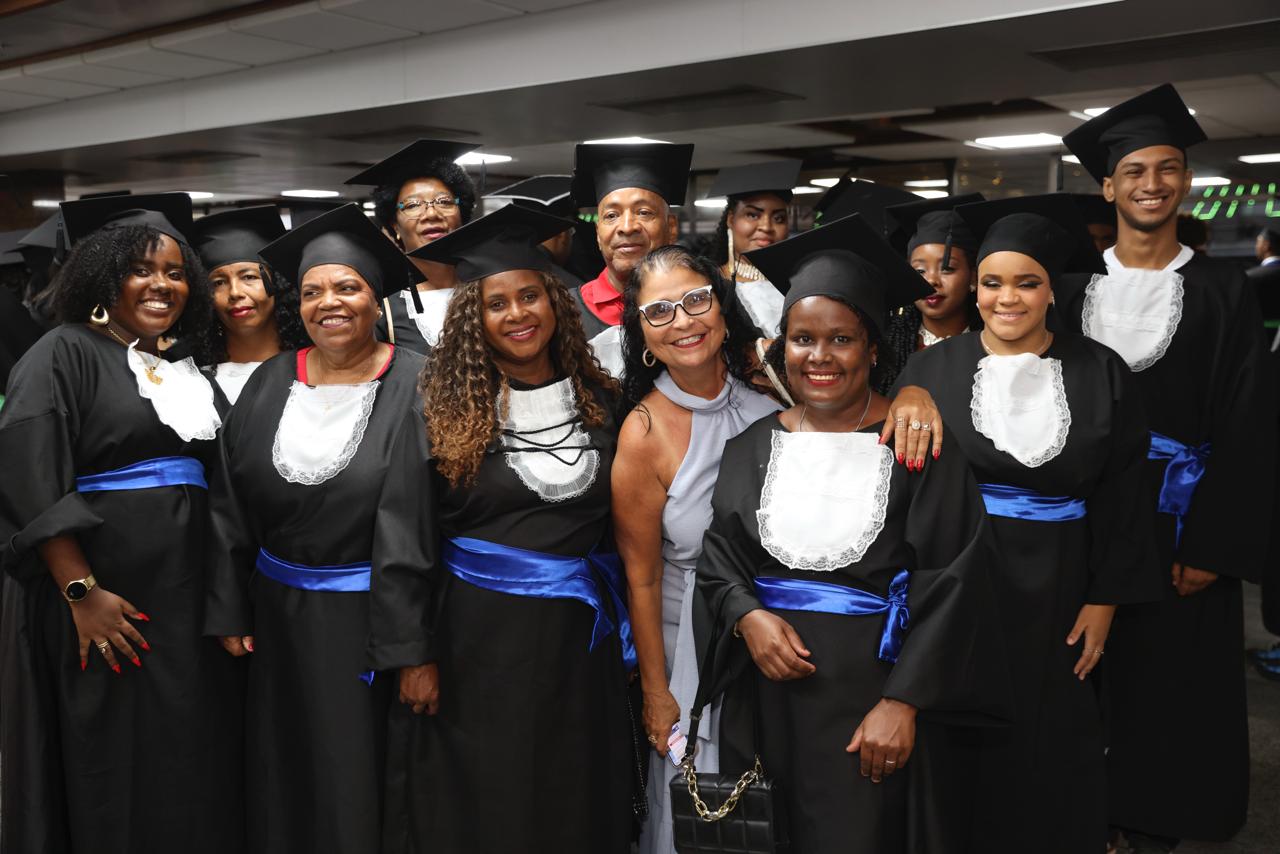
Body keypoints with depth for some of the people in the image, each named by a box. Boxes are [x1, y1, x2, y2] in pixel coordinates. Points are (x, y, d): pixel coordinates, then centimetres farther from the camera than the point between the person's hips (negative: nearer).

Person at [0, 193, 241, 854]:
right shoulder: (64, 355, -6)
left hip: (186, 595, 6)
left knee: (187, 764, 12)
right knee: (109, 765, 5)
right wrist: (82, 593, -21)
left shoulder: (185, 370, 14)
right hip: (104, 596, -6)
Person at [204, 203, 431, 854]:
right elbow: (230, 506, 6)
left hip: (369, 616, -4)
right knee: (286, 773, 18)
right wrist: (229, 613, 4)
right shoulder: (269, 384, 3)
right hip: (279, 613, 4)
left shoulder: (413, 386, -10)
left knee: (360, 773, 9)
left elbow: (422, 516, -14)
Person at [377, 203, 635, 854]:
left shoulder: (602, 404, 2)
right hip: (476, 639, -2)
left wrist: (630, 641, 7)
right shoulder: (444, 408, -6)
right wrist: (412, 655, -10)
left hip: (579, 643, 3)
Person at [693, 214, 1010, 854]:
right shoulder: (754, 447, 5)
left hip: (872, 690, -3)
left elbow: (950, 583, -9)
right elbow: (718, 557, 8)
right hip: (768, 690, 3)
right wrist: (747, 615, -12)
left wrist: (903, 703, -14)